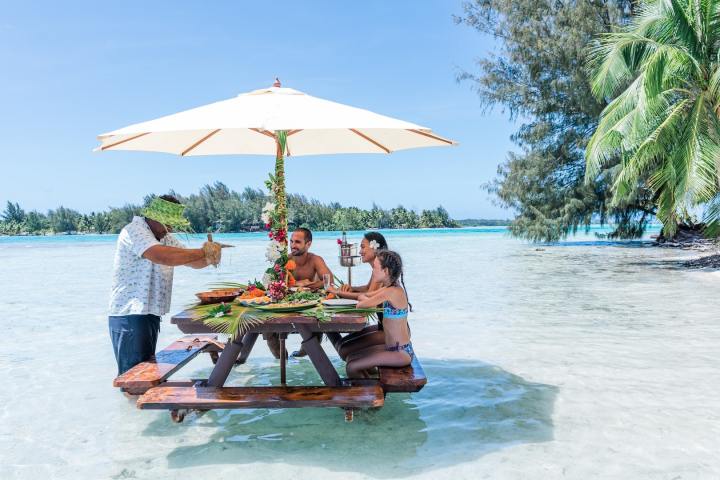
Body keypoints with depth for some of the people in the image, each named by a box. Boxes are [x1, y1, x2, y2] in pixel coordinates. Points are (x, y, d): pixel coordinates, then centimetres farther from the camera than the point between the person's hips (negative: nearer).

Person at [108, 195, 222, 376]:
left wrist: (208, 258, -10)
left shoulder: (166, 237, 14)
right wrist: (203, 252, -25)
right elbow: (163, 256, -32)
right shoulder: (133, 231, -15)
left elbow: (192, 261, 14)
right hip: (129, 315, -9)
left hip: (151, 314, 9)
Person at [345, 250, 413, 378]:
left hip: (400, 353, -10)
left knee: (352, 368, -11)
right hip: (392, 347, 10)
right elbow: (364, 296, 16)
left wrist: (363, 300, 2)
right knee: (351, 358, 15)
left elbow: (361, 304, -19)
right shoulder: (390, 288, 7)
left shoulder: (392, 292, -23)